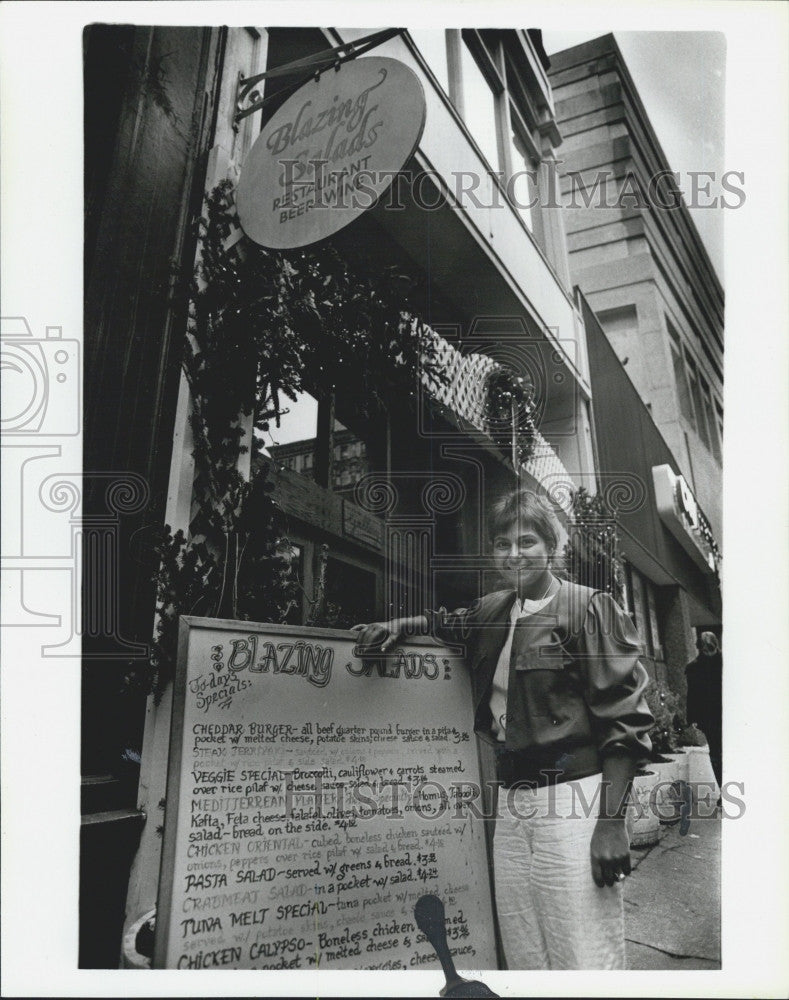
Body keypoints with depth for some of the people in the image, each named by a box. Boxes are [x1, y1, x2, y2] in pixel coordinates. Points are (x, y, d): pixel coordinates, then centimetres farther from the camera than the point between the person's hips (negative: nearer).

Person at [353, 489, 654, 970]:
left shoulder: (589, 609, -5)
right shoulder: (494, 611, 13)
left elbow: (625, 718, -10)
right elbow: (447, 622, 34)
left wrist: (612, 819, -16)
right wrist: (400, 625, 13)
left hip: (573, 797, -6)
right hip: (512, 801, 7)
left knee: (585, 960, -2)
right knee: (524, 958, 15)